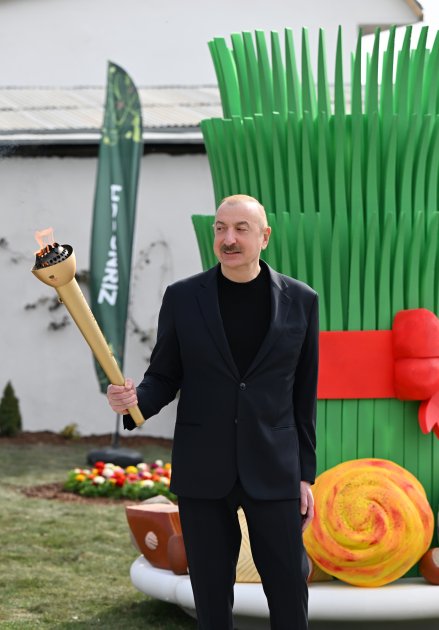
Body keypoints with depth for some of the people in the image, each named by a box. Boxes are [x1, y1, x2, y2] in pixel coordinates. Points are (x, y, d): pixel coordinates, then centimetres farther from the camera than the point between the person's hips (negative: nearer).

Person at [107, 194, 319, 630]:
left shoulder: (300, 300, 1)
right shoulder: (182, 298, -1)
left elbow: (304, 394, 5)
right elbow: (164, 378, 5)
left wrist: (305, 475, 4)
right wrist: (134, 399, -18)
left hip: (272, 471, 0)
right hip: (202, 469, 0)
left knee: (289, 593, 1)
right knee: (211, 595, 6)